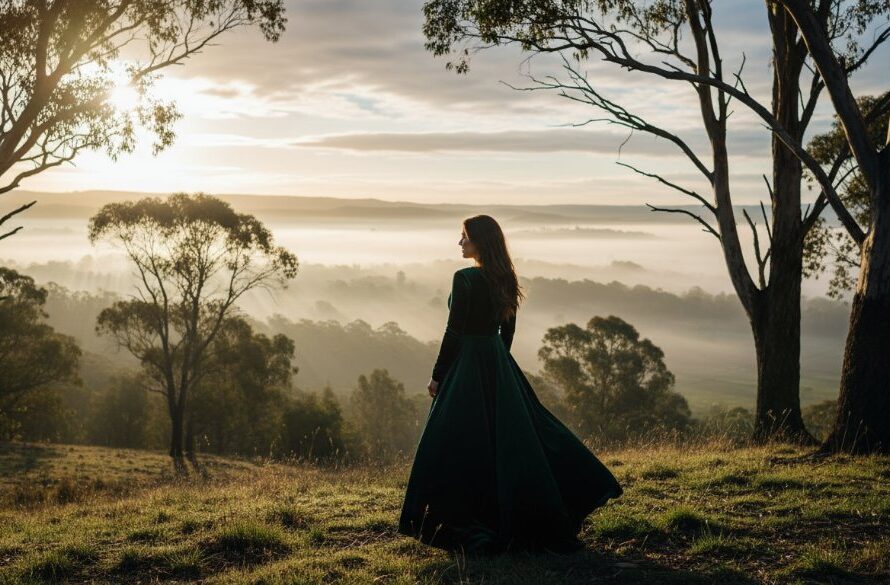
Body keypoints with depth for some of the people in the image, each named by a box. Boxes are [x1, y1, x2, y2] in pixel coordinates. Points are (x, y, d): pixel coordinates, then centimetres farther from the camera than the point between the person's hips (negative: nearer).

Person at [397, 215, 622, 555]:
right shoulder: (504, 278, 7)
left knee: (460, 445, 0)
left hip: (466, 366, -8)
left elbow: (453, 332, -16)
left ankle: (459, 525, 4)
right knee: (510, 436, 13)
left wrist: (437, 375, -8)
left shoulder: (464, 279, -16)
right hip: (499, 364, 8)